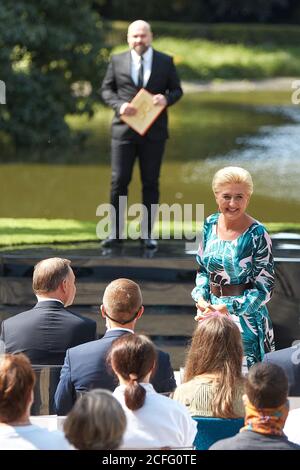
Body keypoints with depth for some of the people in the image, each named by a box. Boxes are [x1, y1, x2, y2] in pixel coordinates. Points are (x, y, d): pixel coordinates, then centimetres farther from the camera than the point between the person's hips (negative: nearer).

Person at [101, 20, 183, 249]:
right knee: (119, 181, -1)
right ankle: (115, 233, 6)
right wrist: (119, 105, -12)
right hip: (124, 129, 0)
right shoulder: (117, 61, 5)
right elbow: (106, 89, 8)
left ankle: (147, 233, 11)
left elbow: (177, 90, 8)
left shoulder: (166, 62, 5)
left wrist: (167, 99, -14)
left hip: (154, 132, 0)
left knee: (151, 183, 4)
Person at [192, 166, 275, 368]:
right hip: (211, 309, 5)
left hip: (245, 316, -5)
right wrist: (201, 299, -5)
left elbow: (264, 288, -12)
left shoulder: (257, 234, -14)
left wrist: (228, 309, -21)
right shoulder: (211, 224, 2)